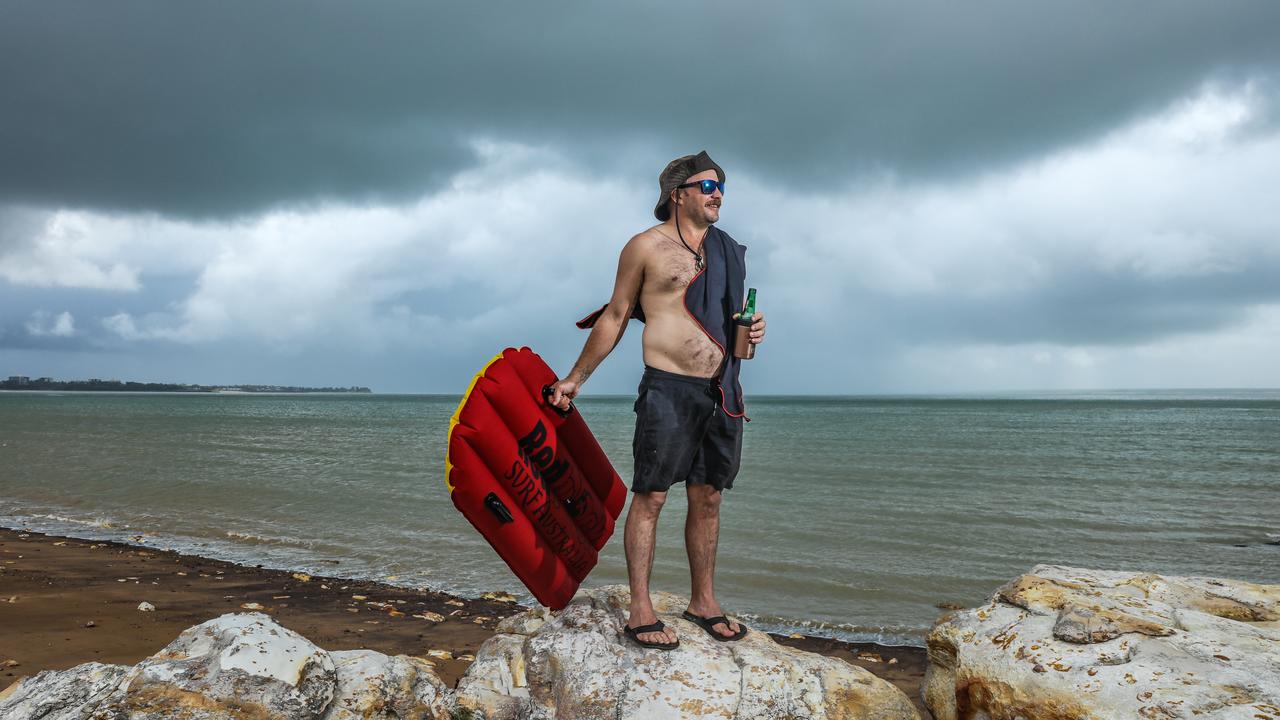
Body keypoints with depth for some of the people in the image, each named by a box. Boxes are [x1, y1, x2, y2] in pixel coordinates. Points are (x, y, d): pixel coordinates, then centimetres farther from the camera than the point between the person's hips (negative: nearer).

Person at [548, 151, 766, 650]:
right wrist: (575, 379, 7)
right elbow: (616, 317, 5)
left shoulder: (728, 250, 16)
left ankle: (704, 602, 23)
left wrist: (753, 328, 3)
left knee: (708, 499, 11)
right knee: (650, 497, -3)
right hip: (669, 389, -5)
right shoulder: (647, 246, 0)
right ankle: (640, 612, 4)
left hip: (723, 393, 6)